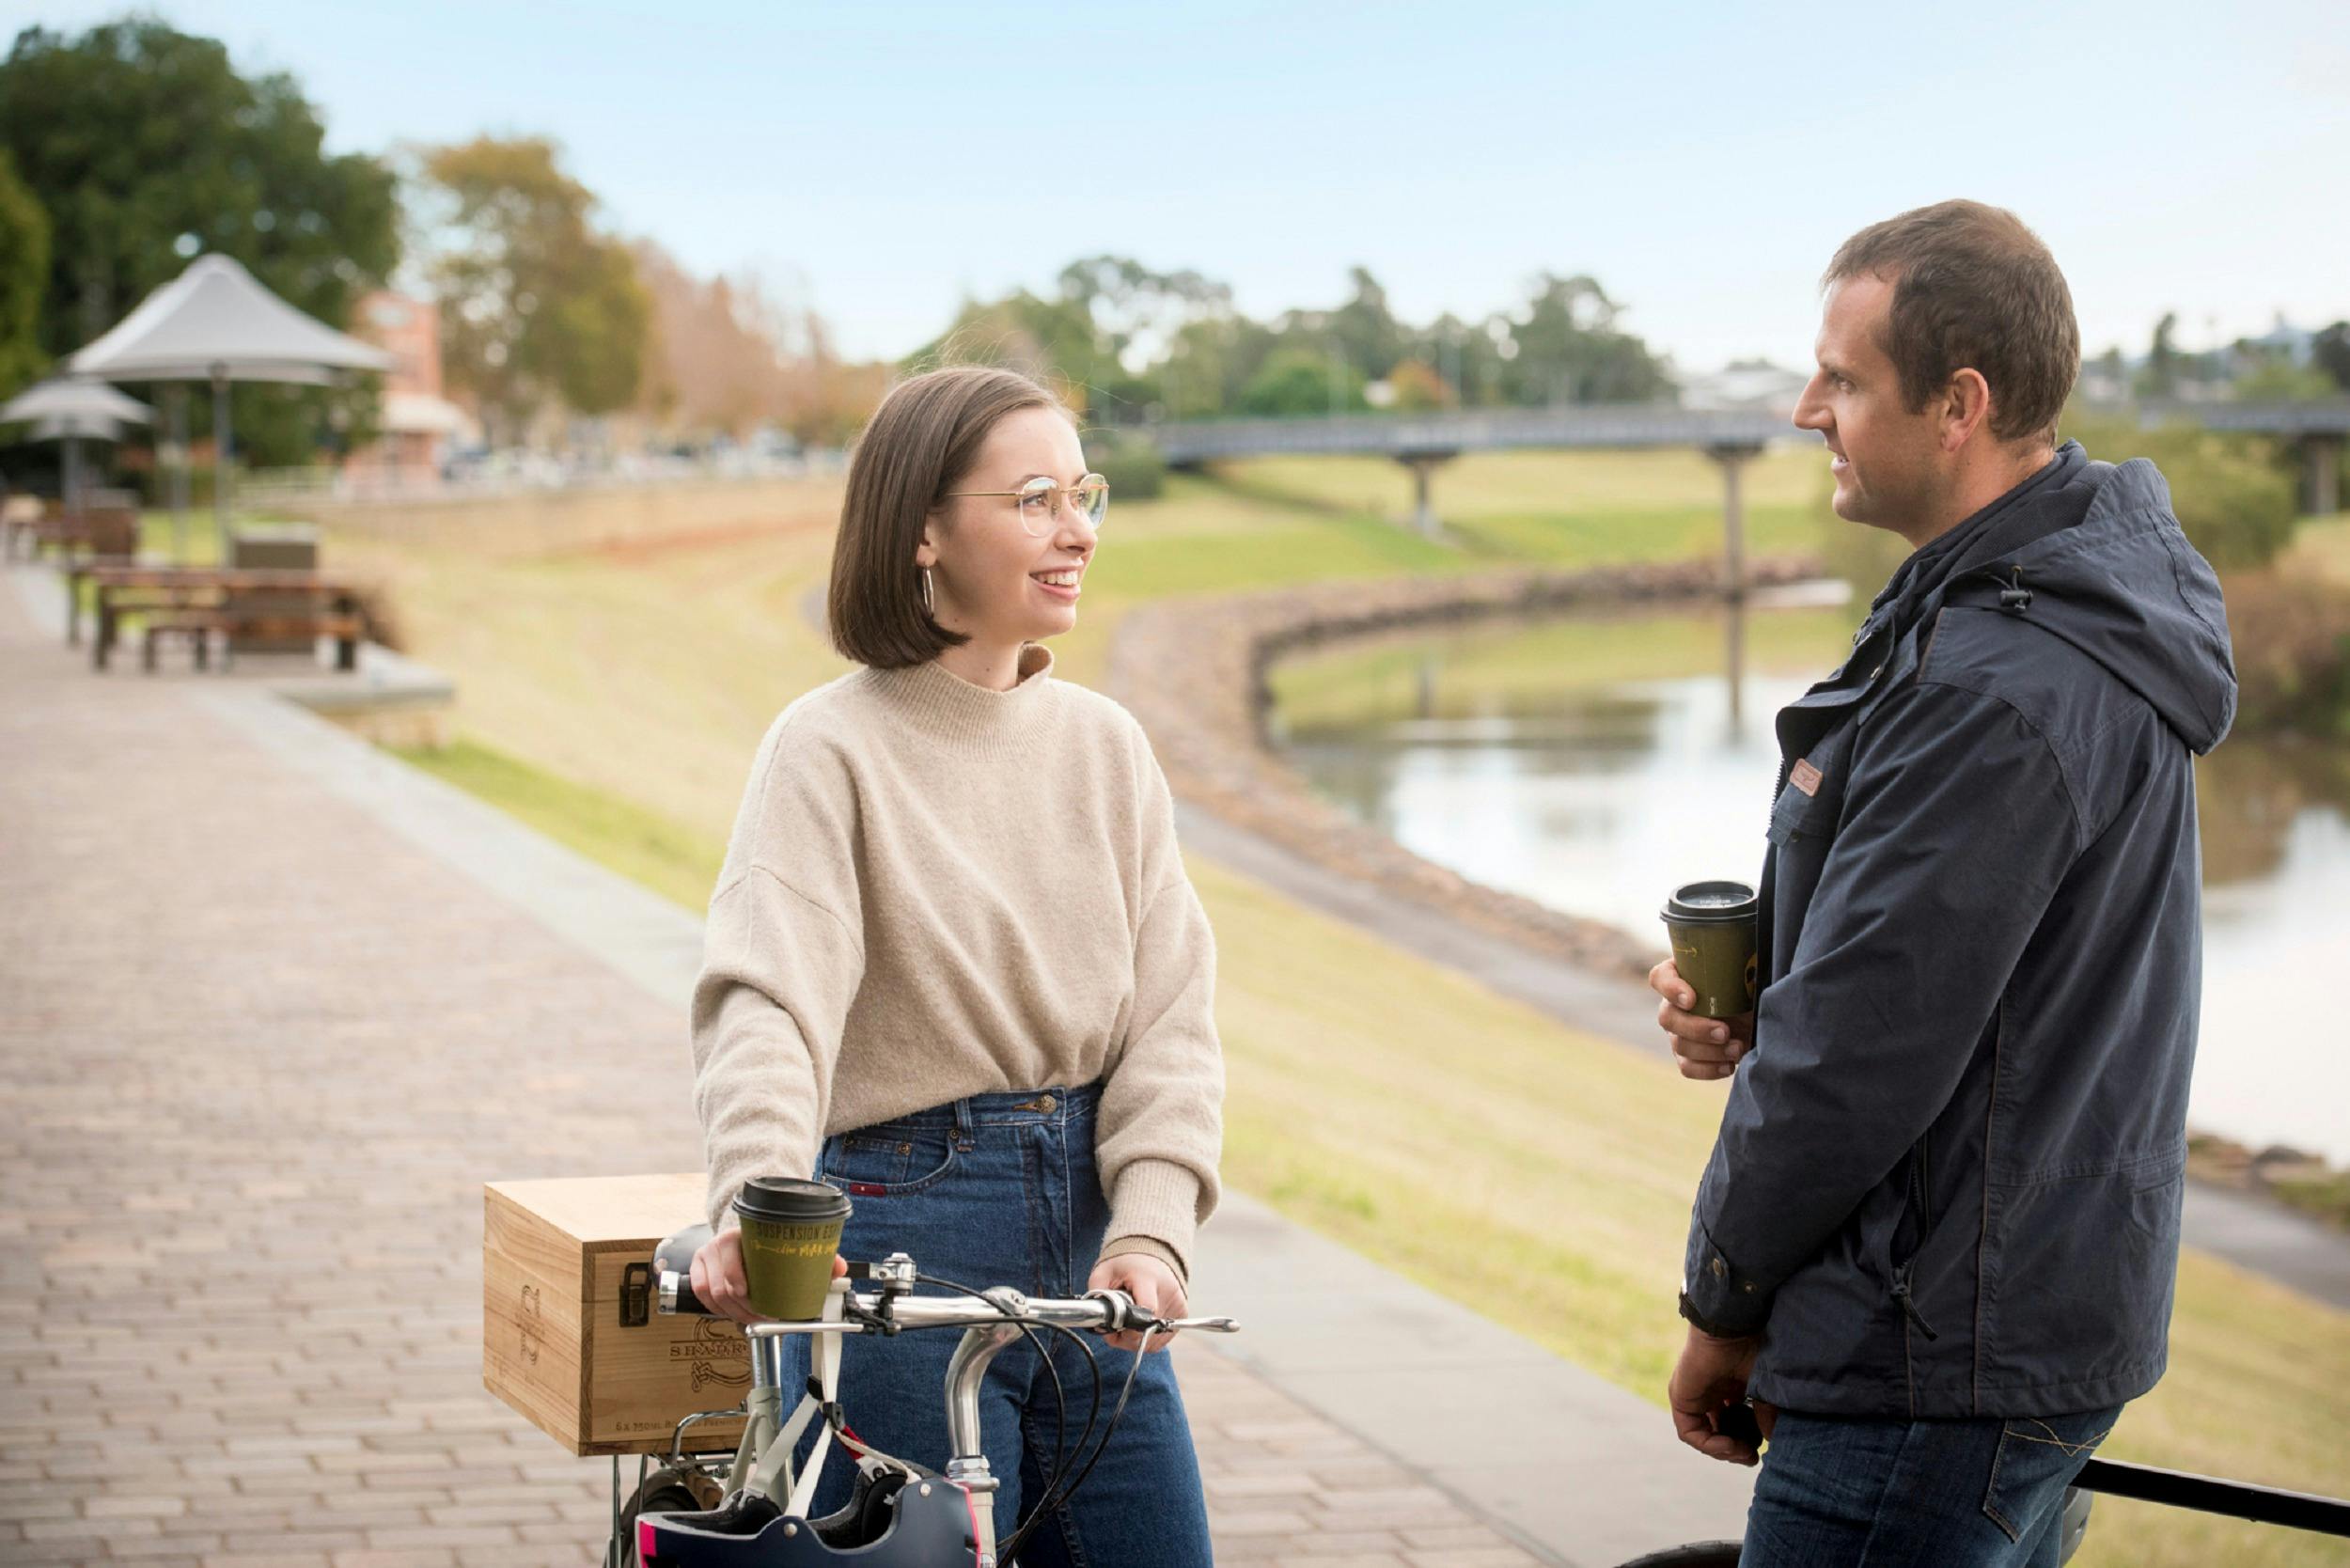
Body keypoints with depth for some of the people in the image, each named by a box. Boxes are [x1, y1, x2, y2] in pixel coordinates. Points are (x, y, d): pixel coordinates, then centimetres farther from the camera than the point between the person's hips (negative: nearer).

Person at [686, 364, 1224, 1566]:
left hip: (1089, 1247, 5)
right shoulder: (835, 746, -8)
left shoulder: (1107, 745, 7)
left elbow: (1169, 1014, 2)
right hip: (902, 1246, -5)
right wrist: (756, 1207, -39)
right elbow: (765, 998, -22)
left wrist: (1151, 1228, -14)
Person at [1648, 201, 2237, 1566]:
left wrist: (1724, 1306, -8)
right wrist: (1750, 990, 1)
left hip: (1937, 1373, -11)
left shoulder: (1997, 690, -25)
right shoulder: (2090, 585, 10)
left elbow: (1858, 1059, -22)